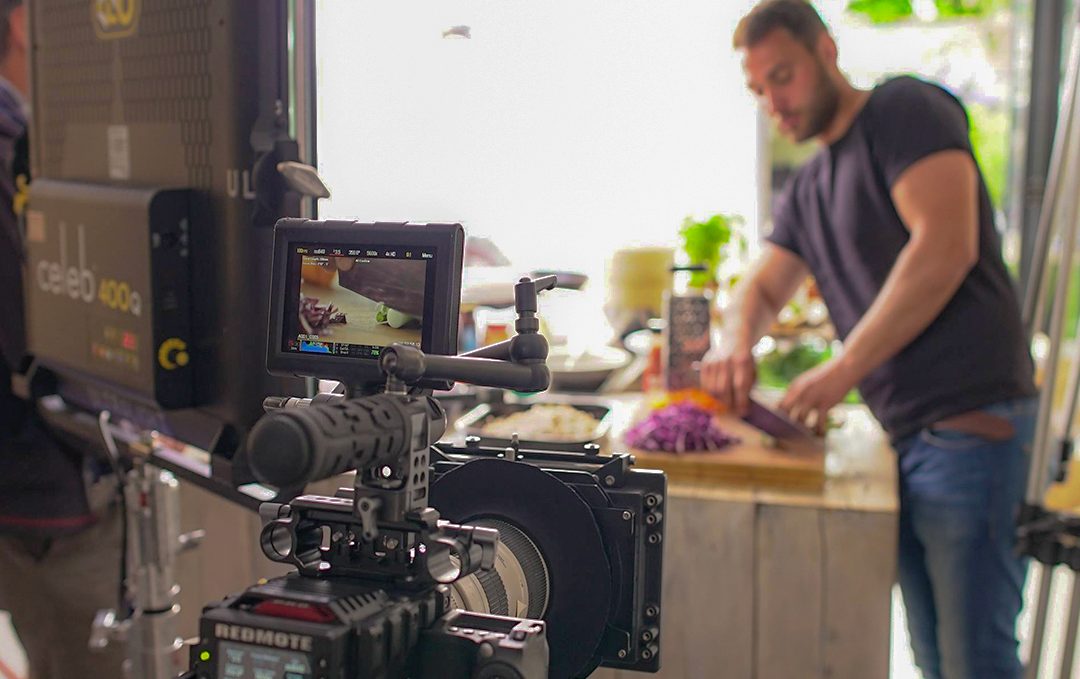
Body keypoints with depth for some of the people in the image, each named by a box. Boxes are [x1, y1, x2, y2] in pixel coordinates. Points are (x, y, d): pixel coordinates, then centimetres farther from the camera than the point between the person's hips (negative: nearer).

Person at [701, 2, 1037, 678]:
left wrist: (842, 370, -21)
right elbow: (765, 286, 21)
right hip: (906, 432, 8)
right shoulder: (808, 189, 19)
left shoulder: (907, 109, -6)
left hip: (969, 420, -8)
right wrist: (736, 339, -4)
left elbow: (945, 248, -19)